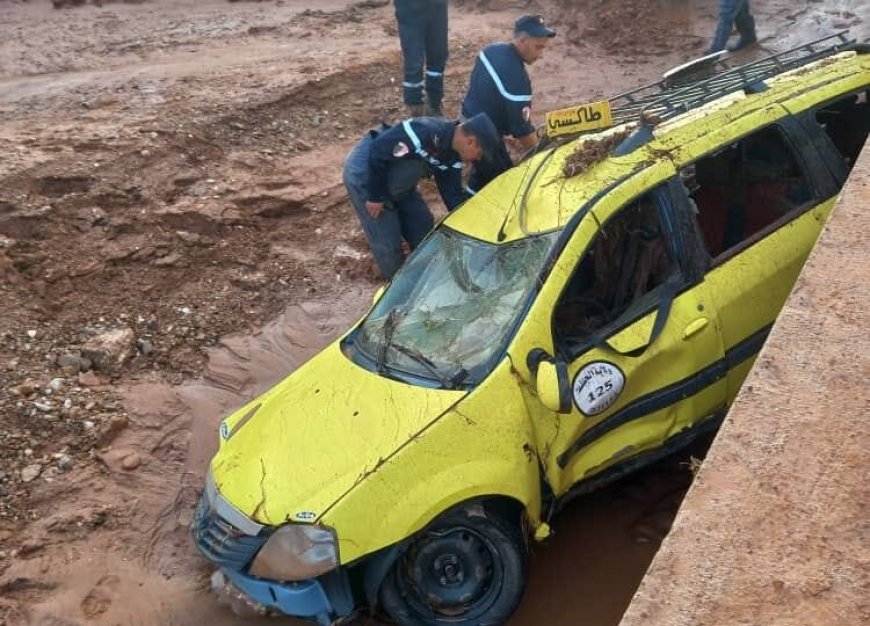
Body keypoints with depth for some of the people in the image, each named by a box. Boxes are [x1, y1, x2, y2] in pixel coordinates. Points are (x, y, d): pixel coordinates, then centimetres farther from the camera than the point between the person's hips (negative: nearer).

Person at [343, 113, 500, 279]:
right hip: (364, 172, -8)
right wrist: (376, 196, -22)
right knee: (386, 240, -4)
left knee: (422, 225, 12)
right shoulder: (423, 133, -36)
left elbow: (453, 194, 1)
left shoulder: (452, 156, -8)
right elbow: (378, 151, -30)